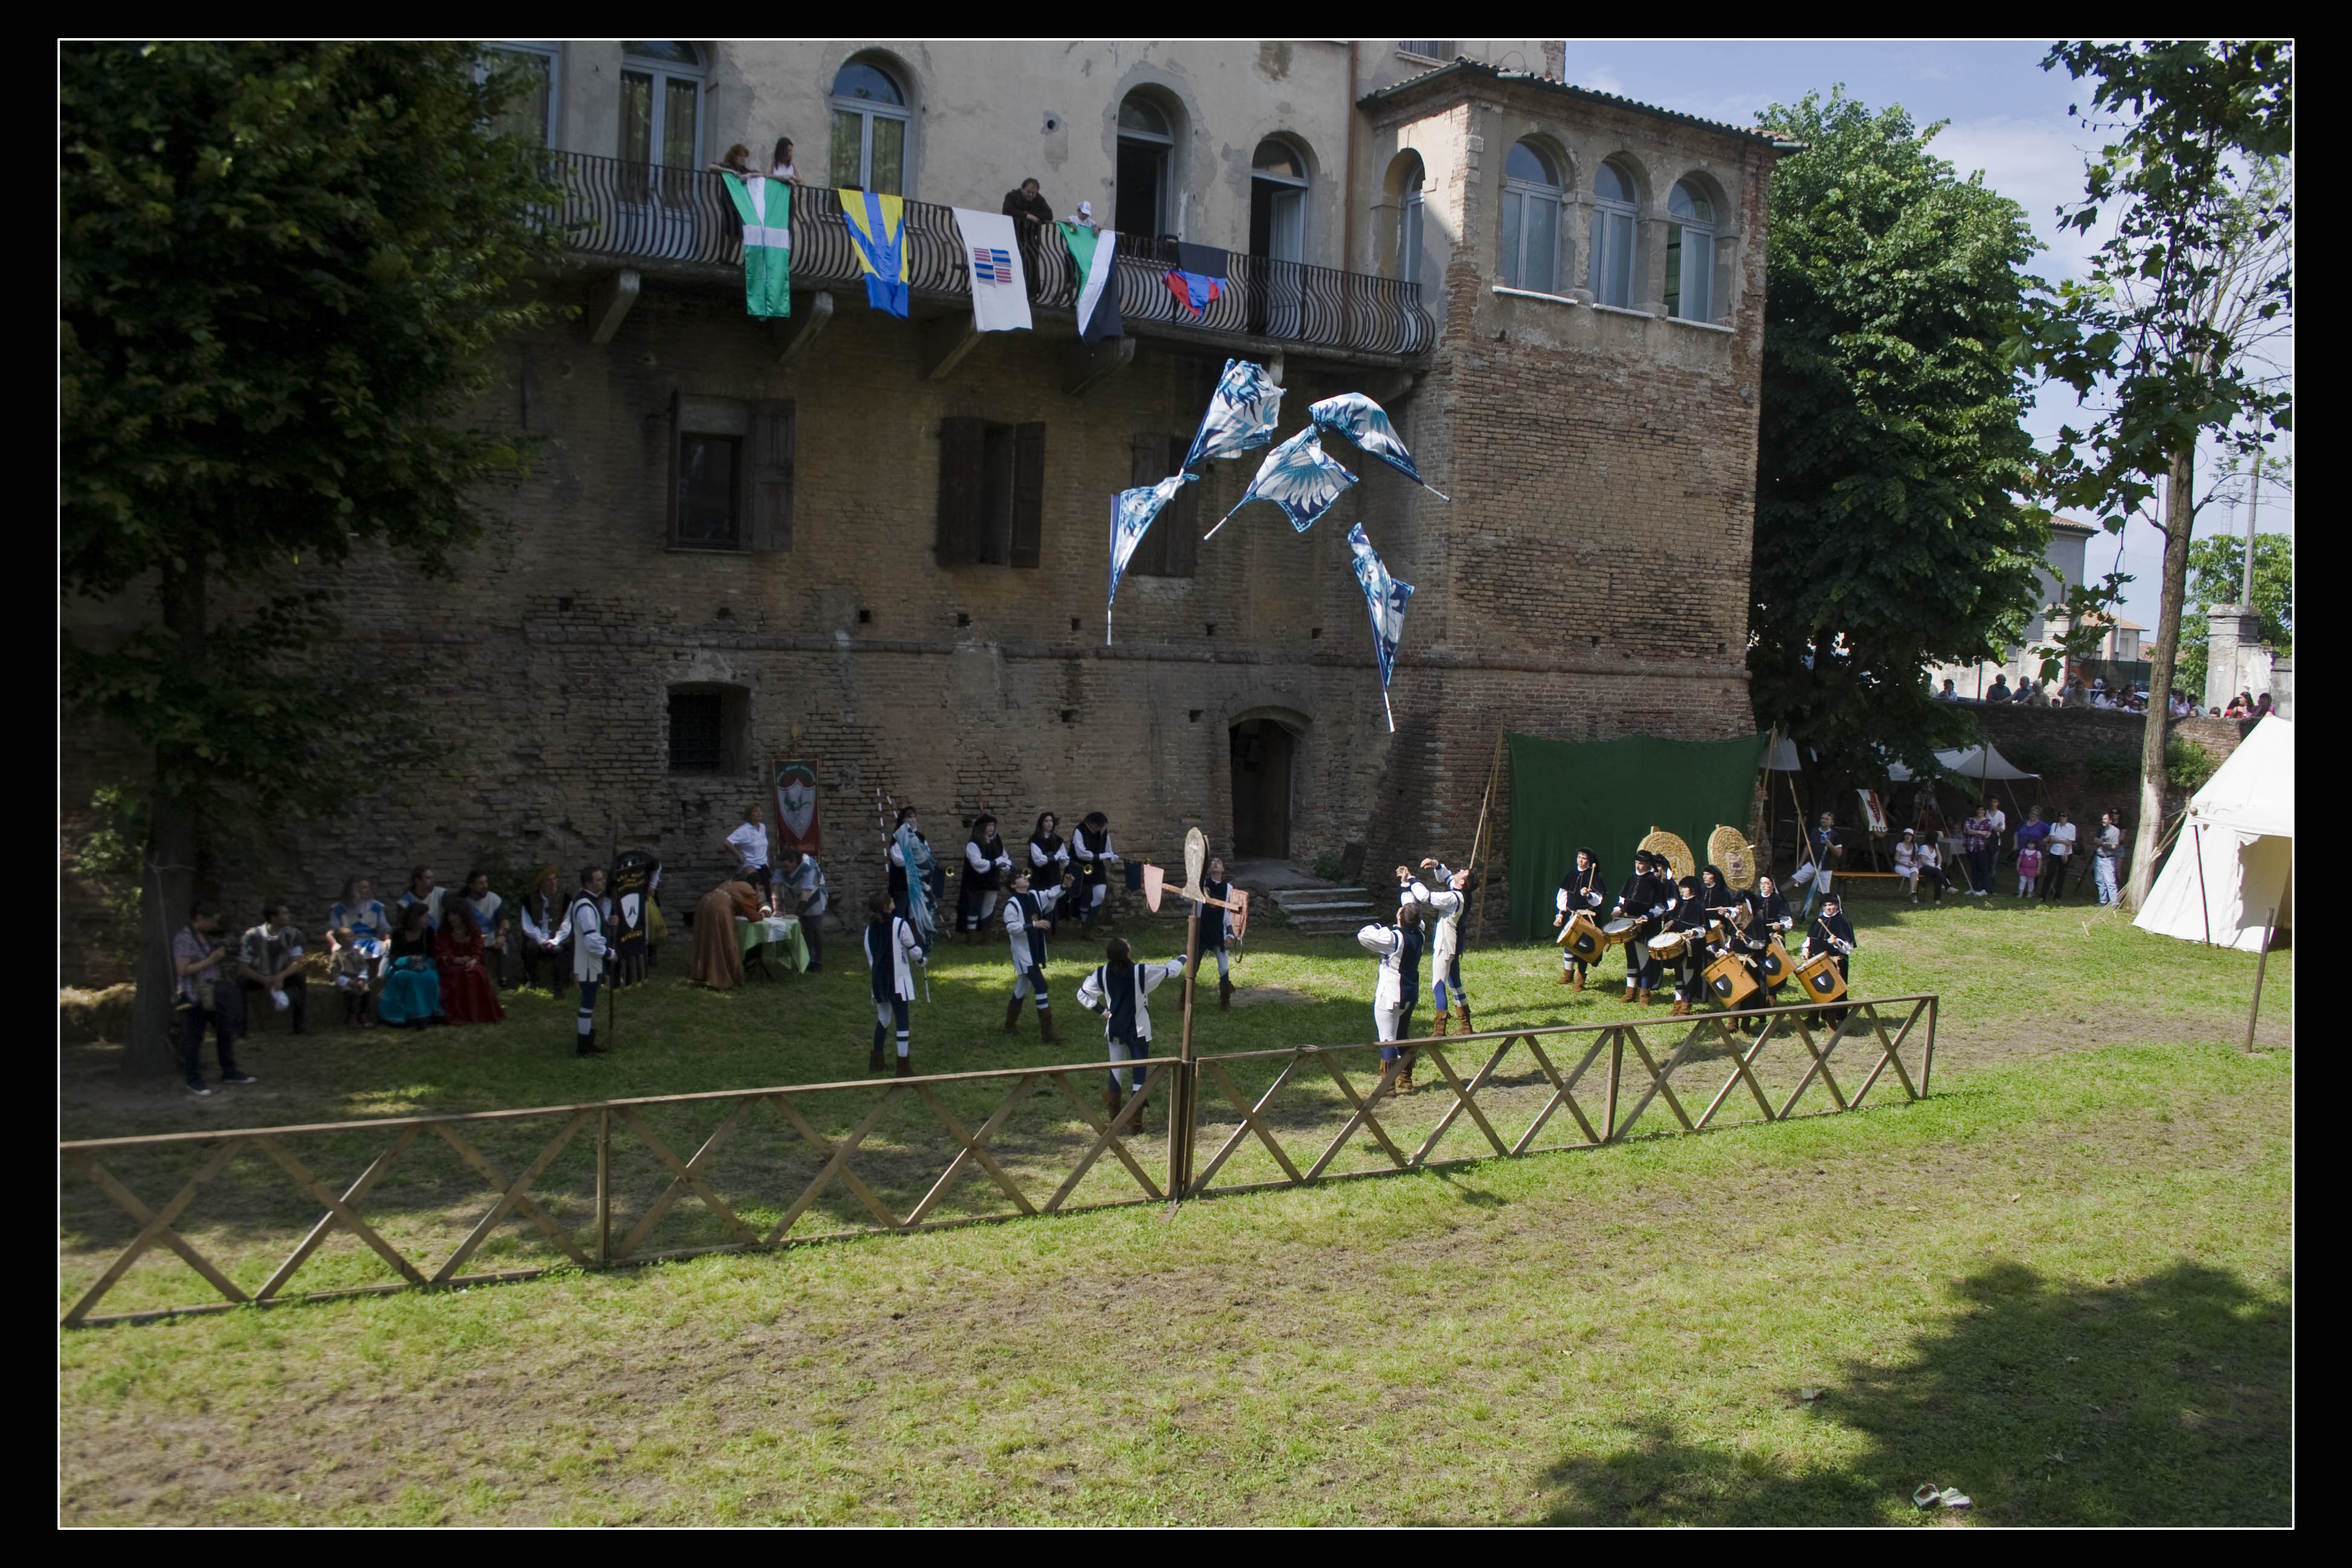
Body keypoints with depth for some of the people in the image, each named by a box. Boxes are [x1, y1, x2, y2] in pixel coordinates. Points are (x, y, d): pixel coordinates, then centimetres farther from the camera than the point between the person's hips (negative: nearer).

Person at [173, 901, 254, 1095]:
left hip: (213, 994, 9)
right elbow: (183, 970, -20)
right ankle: (194, 1082, 11)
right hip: (193, 997, -9)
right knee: (193, 1039, 1)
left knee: (226, 1031, 14)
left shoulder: (207, 937, 11)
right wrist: (211, 960, -19)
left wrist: (222, 954, 8)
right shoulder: (184, 939, -15)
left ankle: (229, 1073, 27)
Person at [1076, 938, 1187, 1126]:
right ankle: (1137, 1122, 2)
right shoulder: (1142, 972, -17)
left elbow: (1083, 994, 1)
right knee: (1139, 1074, 3)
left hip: (1114, 1030, 3)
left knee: (1115, 1072, 15)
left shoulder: (1102, 974, -7)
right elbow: (1170, 970, -4)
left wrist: (1102, 1010, 8)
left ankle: (1114, 1118, 14)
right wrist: (1182, 959, 17)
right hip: (1138, 1030, -3)